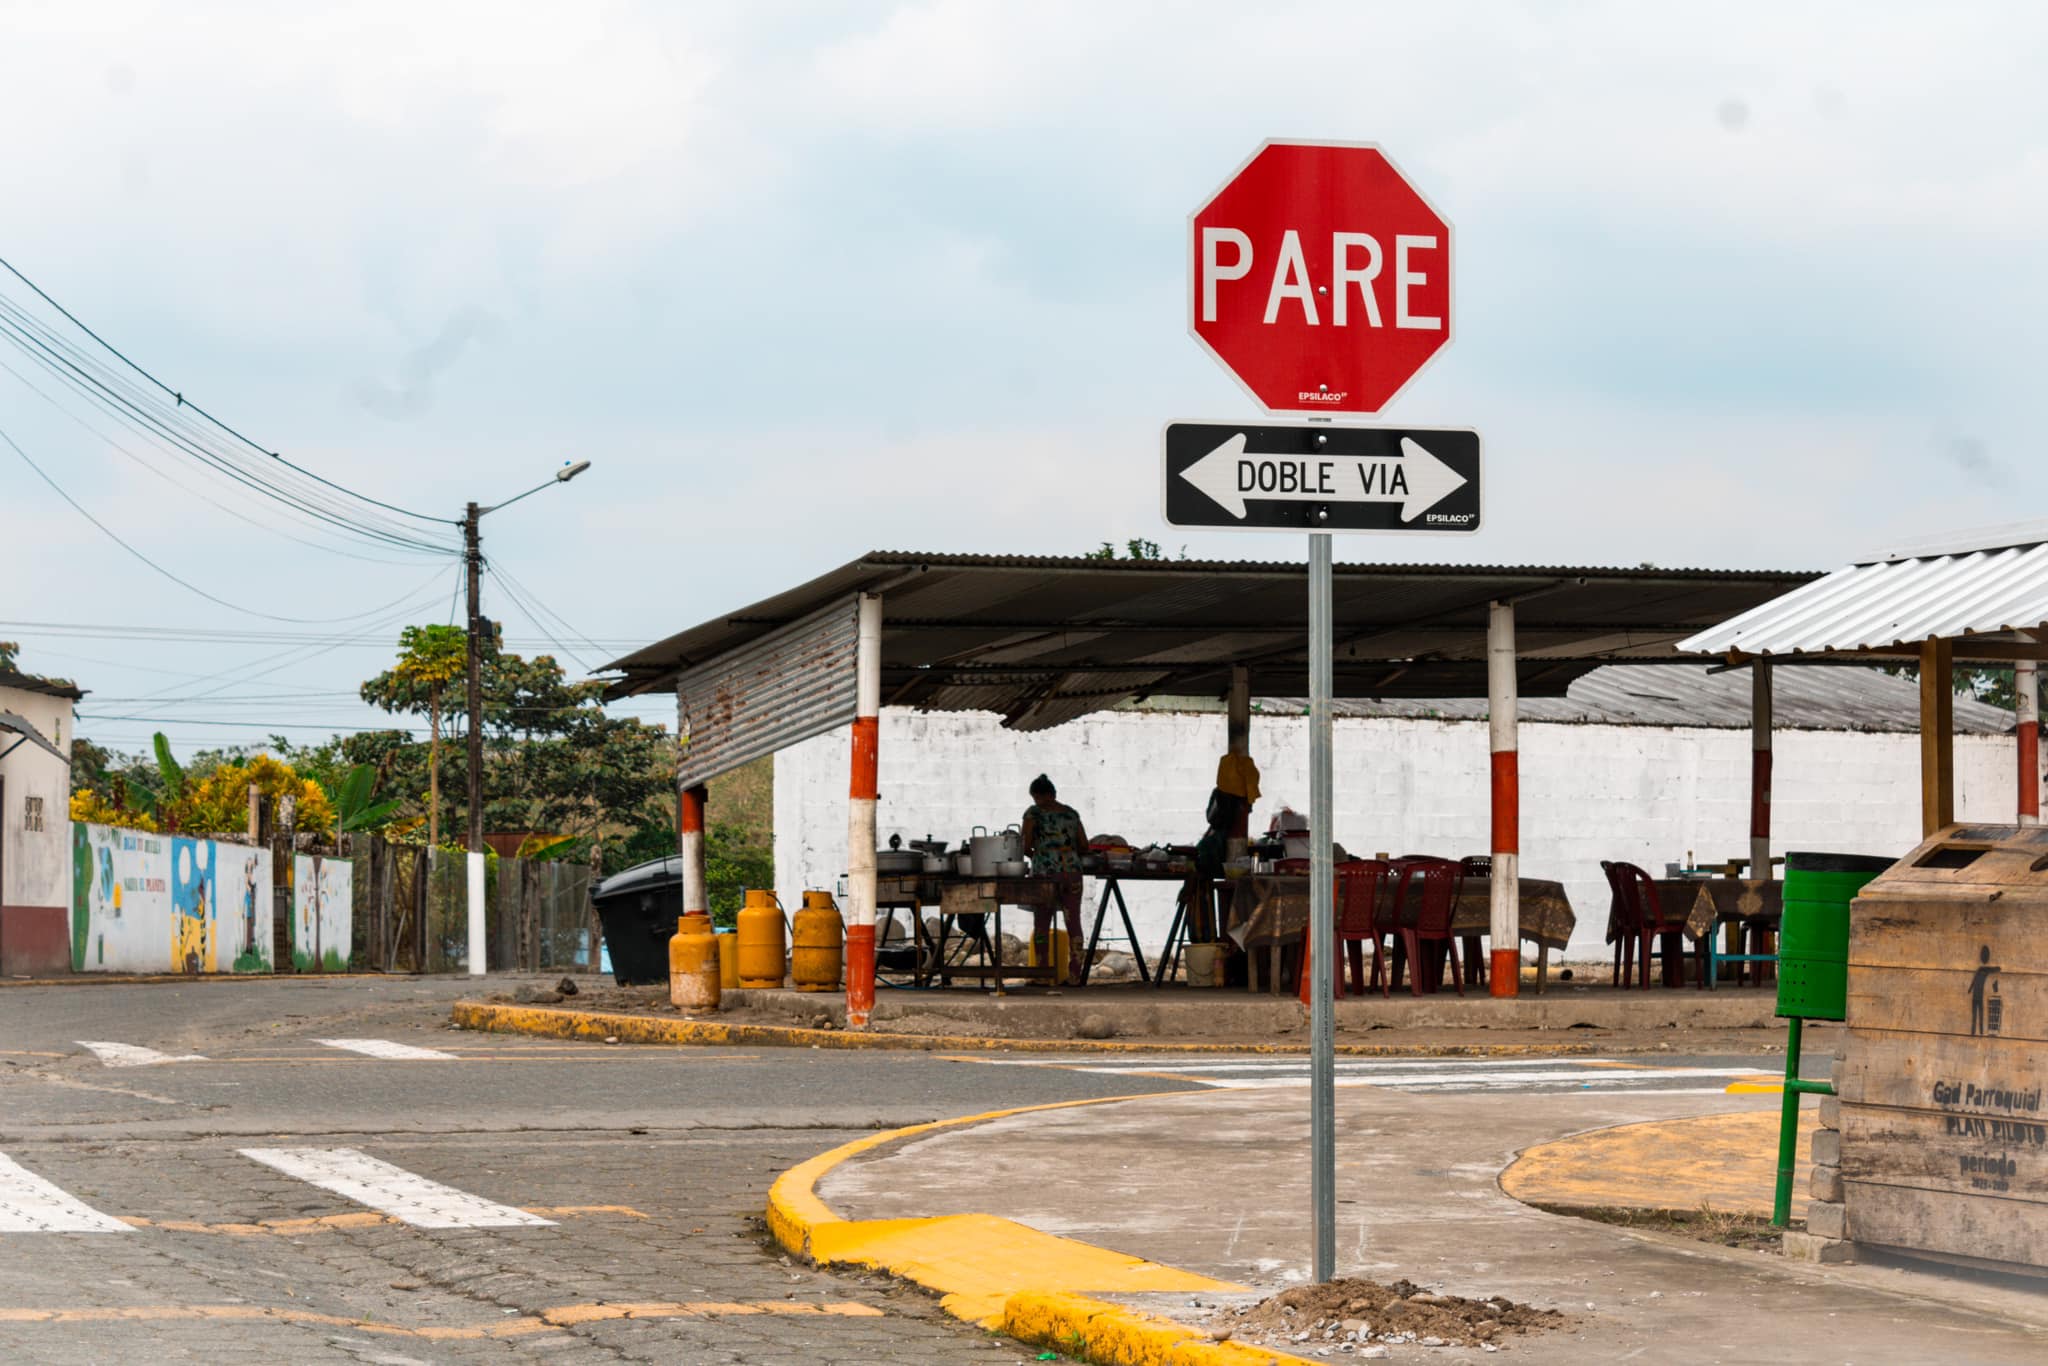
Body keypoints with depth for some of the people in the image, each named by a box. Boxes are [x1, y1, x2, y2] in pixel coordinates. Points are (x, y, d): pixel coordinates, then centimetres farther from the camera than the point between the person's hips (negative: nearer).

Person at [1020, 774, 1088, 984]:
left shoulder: (1034, 813, -2)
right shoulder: (1071, 813, 10)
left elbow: (1026, 846, -6)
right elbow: (1084, 845, 10)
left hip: (1044, 872, -4)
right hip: (1072, 871, 4)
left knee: (1041, 925, 3)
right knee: (1073, 923, 5)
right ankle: (1075, 973, 3)